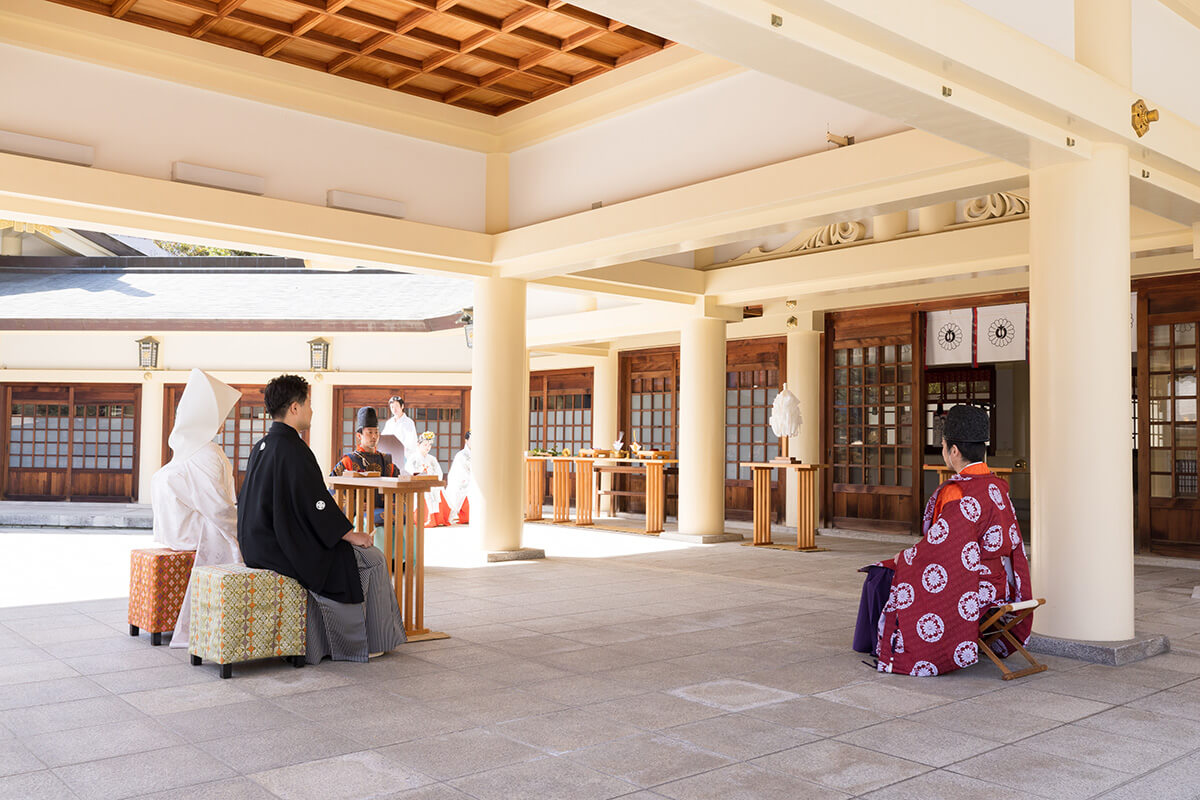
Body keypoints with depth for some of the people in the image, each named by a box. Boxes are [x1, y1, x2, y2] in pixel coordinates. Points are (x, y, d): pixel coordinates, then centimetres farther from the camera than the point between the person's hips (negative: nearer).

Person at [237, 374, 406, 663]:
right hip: (284, 549, -10)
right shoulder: (292, 448, -19)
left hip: (258, 543, 10)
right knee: (371, 558, 2)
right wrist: (352, 534, -9)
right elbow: (315, 502, -21)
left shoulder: (261, 447, 11)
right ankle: (373, 640, 13)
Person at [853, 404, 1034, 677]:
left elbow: (939, 545, -23)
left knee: (881, 577, 9)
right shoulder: (997, 487, 3)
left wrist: (904, 558, -2)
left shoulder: (959, 494, -25)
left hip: (965, 591, -9)